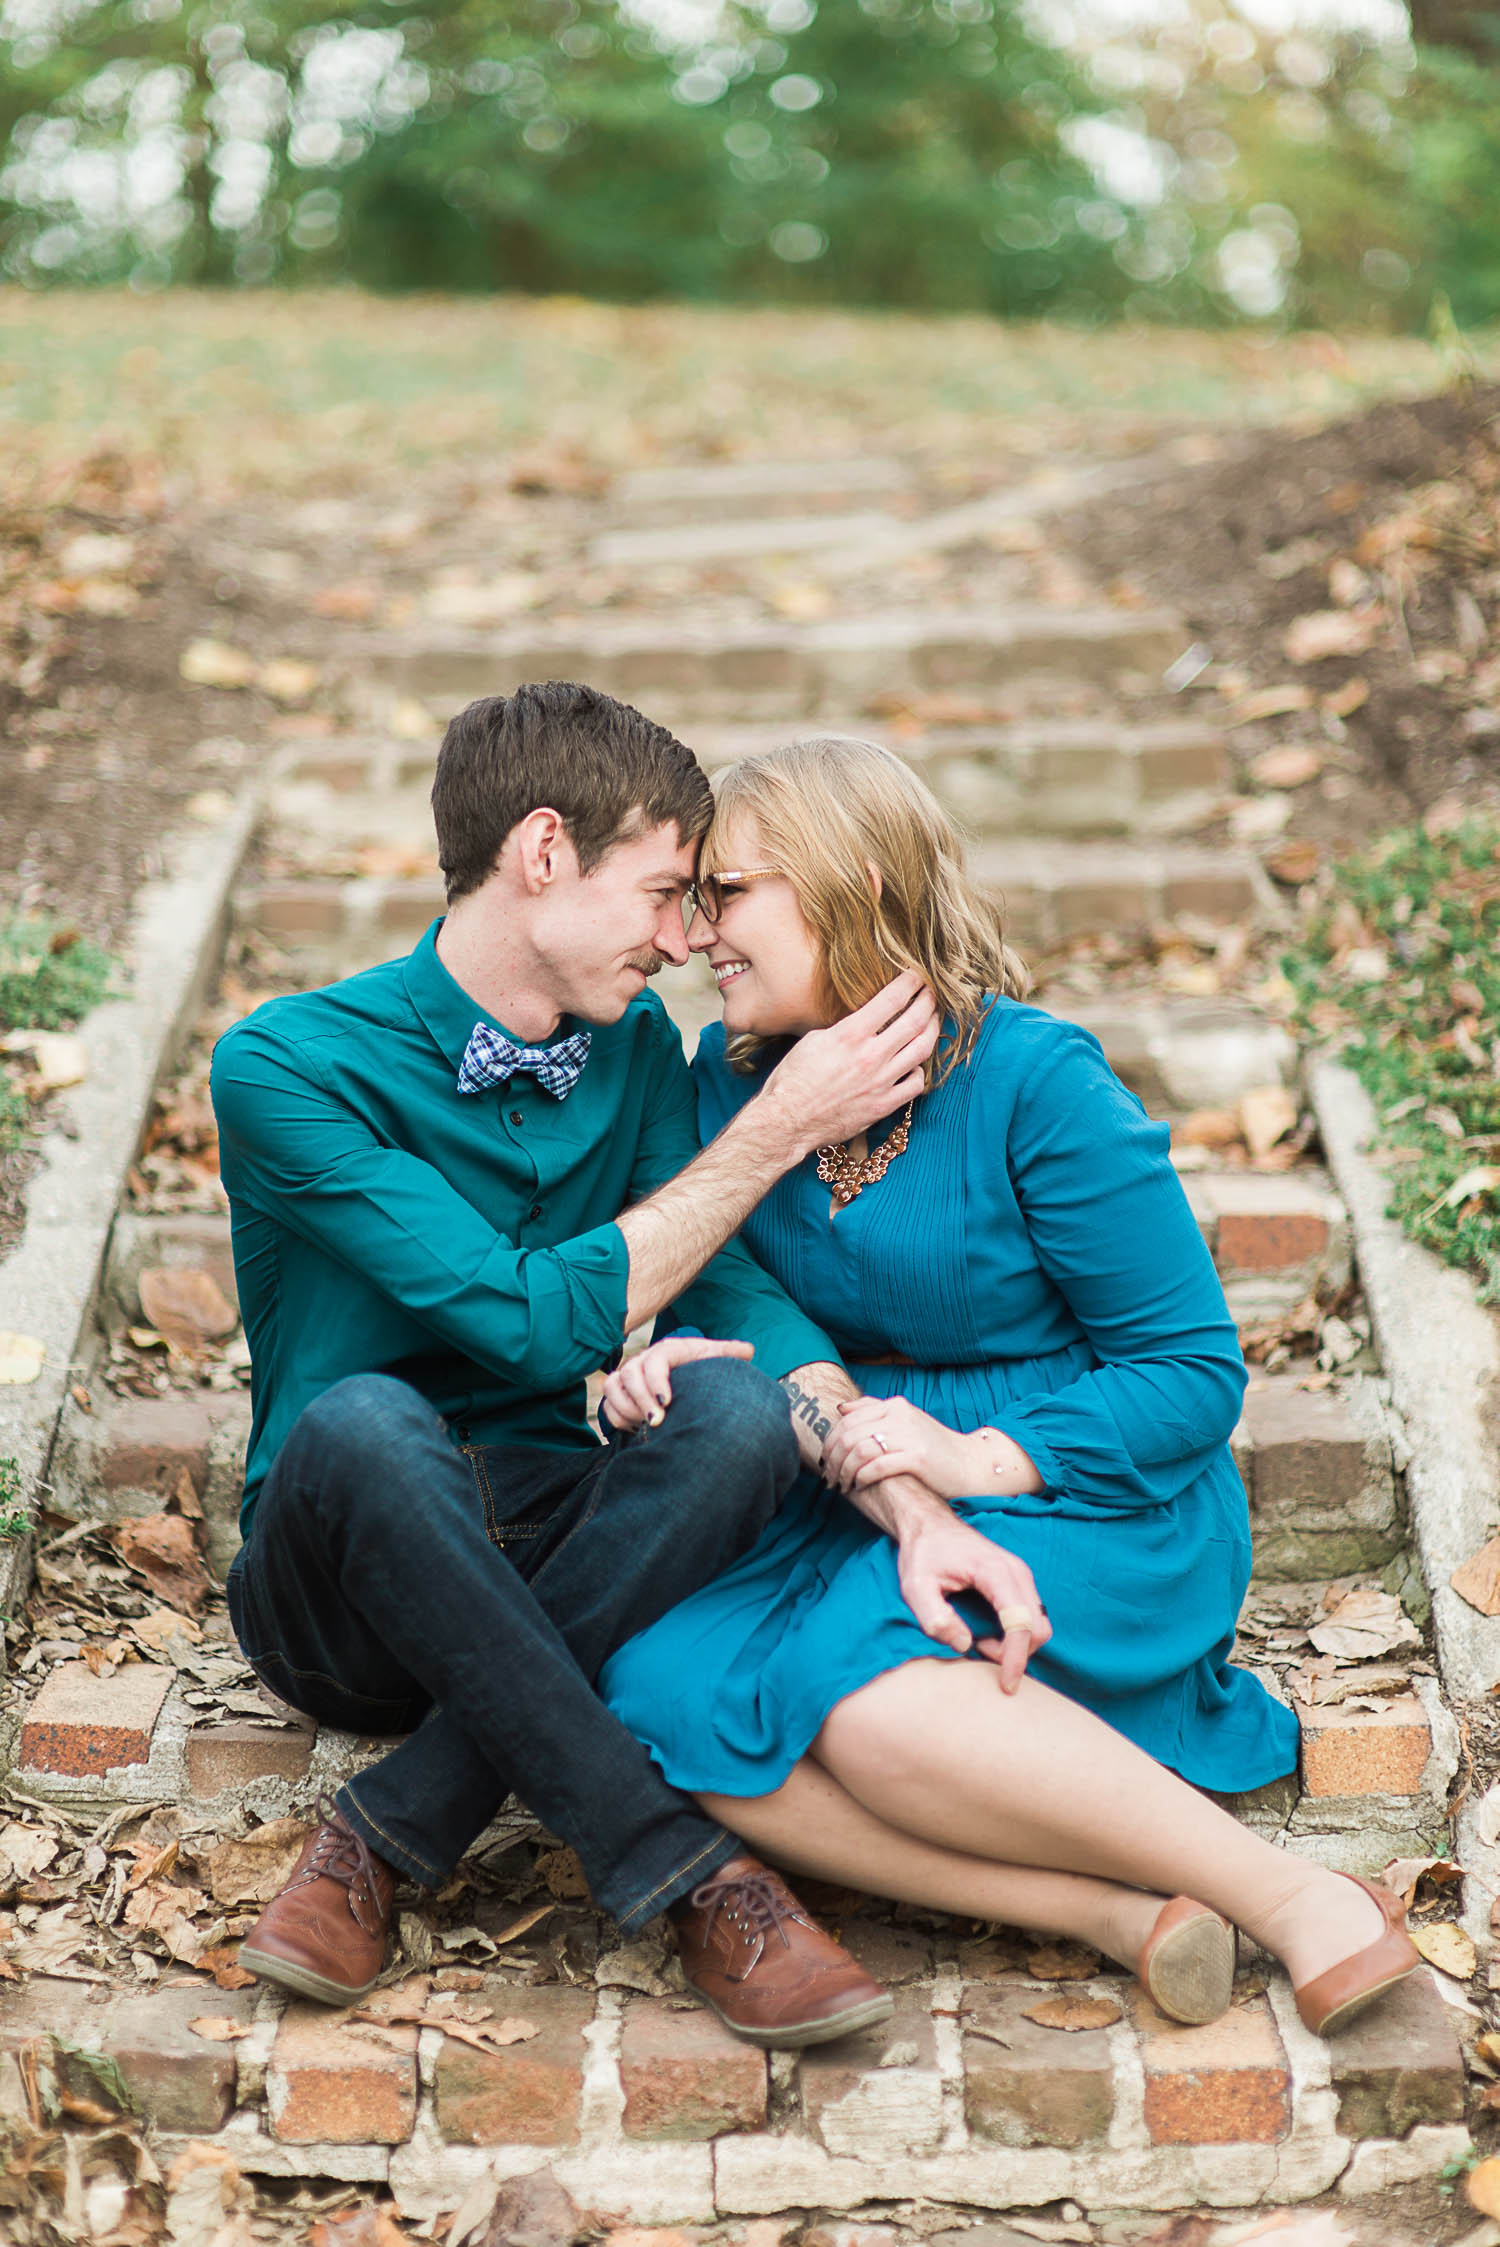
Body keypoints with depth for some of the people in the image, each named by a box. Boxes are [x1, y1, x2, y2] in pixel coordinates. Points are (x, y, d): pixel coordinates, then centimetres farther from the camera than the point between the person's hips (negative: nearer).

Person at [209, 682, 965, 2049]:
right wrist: (781, 1127, -18)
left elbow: (739, 1290, -7)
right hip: (345, 1592, -4)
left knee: (739, 1406, -27)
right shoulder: (287, 1066, -15)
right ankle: (690, 1876, -28)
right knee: (364, 1421, -37)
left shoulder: (636, 1045, 4)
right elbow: (536, 1323, -22)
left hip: (566, 1577, 4)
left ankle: (391, 1833, -21)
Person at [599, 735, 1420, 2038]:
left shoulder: (1033, 1079, -11)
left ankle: (1302, 1905, -23)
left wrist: (979, 1461, -21)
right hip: (846, 1500, 6)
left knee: (857, 1689, -36)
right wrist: (667, 1361, -12)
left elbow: (1196, 1373, -9)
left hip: (1090, 1498, -5)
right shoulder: (734, 1079, 7)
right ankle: (1123, 1919, -29)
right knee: (659, 1693, -26)